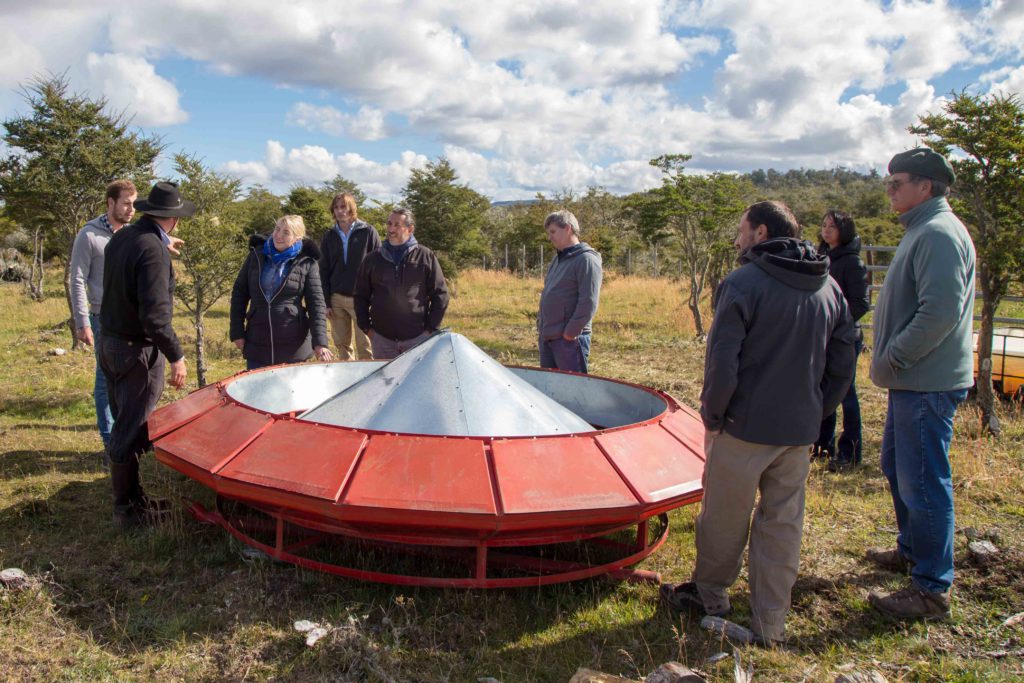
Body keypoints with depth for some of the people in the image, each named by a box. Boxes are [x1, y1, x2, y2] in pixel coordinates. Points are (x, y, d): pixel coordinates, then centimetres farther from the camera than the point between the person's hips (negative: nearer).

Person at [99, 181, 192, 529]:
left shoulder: (121, 237, 4)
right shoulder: (153, 250, -22)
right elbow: (155, 315, -26)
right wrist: (176, 355, -18)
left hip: (110, 342, 9)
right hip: (138, 351, -9)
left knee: (125, 425, 17)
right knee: (131, 432, 2)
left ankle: (132, 497, 31)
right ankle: (127, 510, 15)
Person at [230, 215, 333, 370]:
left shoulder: (306, 263, -3)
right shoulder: (257, 255, 4)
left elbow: (316, 303, -5)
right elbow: (239, 293, 9)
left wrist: (320, 342, -14)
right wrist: (237, 332, 3)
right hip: (257, 343, 2)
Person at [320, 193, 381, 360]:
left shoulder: (368, 232, -1)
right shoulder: (329, 237, 10)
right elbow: (323, 271, 11)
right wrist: (326, 302, 3)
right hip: (337, 299, 4)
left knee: (365, 346, -1)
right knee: (342, 345, 9)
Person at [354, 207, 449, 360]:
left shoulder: (426, 257, 0)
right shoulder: (373, 259, 7)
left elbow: (440, 295, 2)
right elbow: (361, 295, 13)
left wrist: (431, 328, -2)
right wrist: (366, 327, 6)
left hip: (418, 337, -2)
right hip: (382, 338, 2)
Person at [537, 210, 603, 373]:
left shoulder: (586, 259, -11)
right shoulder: (558, 259, 17)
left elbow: (588, 303, -19)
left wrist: (570, 333, -18)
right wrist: (540, 328, 15)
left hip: (569, 339, -9)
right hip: (546, 338, 9)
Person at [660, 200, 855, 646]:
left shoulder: (743, 283, -12)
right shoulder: (829, 288, 8)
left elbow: (722, 361, -17)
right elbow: (843, 365, 11)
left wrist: (712, 416, -5)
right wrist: (814, 413, 16)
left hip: (746, 426, -5)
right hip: (800, 432, 6)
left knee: (724, 518, 13)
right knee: (783, 525, 13)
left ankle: (710, 594, 33)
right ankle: (770, 624, 22)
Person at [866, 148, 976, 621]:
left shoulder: (939, 233, -17)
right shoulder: (922, 230, 16)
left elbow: (941, 312, -26)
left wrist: (892, 360, -19)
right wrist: (890, 360, 15)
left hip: (928, 385, -11)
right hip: (913, 381, 11)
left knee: (923, 482, -4)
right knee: (897, 468, 22)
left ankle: (932, 590, 7)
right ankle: (912, 550, 40)